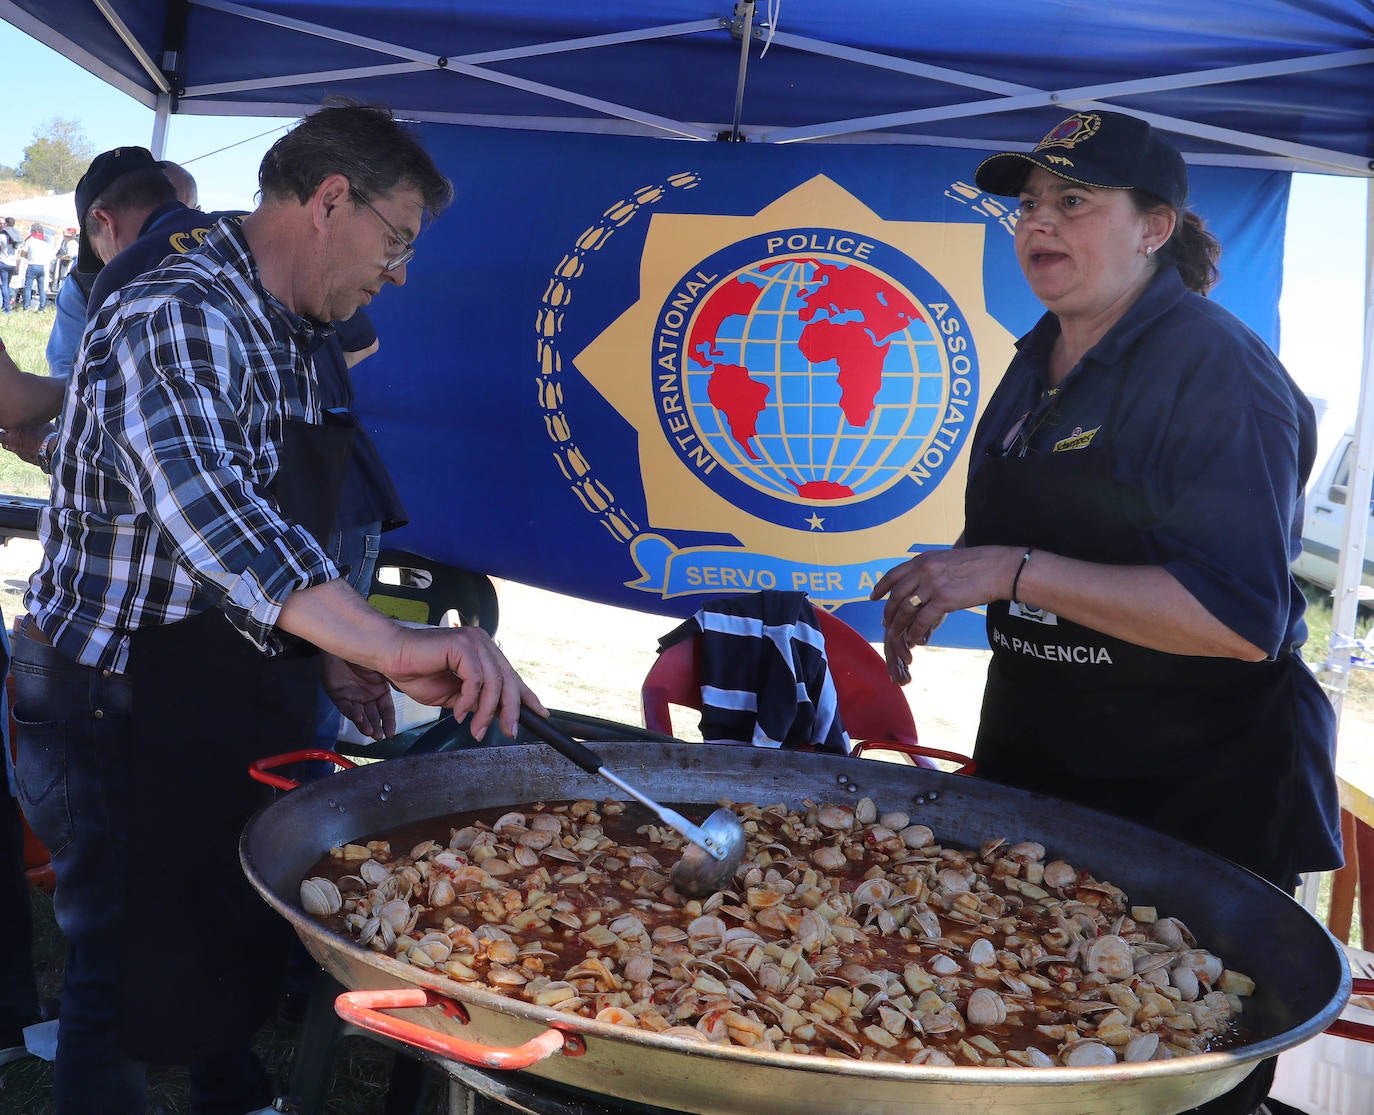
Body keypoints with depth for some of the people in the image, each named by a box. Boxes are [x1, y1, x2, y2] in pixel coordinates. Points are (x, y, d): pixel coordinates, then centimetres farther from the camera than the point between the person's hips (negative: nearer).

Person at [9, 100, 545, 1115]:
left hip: (226, 713, 9)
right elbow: (201, 504, -42)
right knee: (129, 992, 5)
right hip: (121, 717, -9)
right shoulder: (176, 320, -23)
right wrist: (384, 640, -54)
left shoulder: (280, 338, 10)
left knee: (246, 947, 22)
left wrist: (334, 657, 10)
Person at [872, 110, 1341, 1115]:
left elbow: (1241, 621, -27)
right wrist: (940, 586, 8)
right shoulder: (1041, 360, 10)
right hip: (1038, 766, 8)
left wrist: (1013, 573, -28)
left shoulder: (1215, 369, -17)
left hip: (1200, 795, -8)